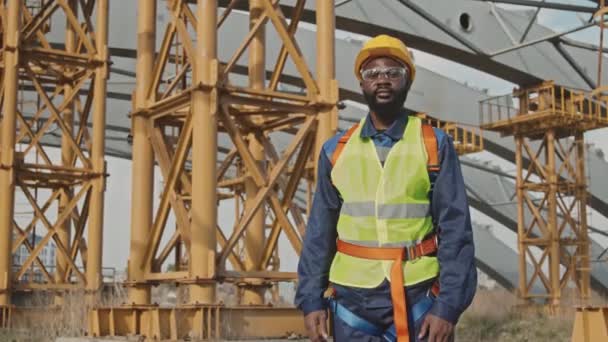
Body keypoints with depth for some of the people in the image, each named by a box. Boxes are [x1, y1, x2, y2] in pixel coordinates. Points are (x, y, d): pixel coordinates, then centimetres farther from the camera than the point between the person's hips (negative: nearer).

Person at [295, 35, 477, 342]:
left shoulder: (435, 146, 1)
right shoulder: (336, 151, 7)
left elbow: (455, 230, -4)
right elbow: (319, 232, 9)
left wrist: (448, 305, -11)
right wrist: (311, 300, 1)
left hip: (417, 297, -2)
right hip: (352, 299, 2)